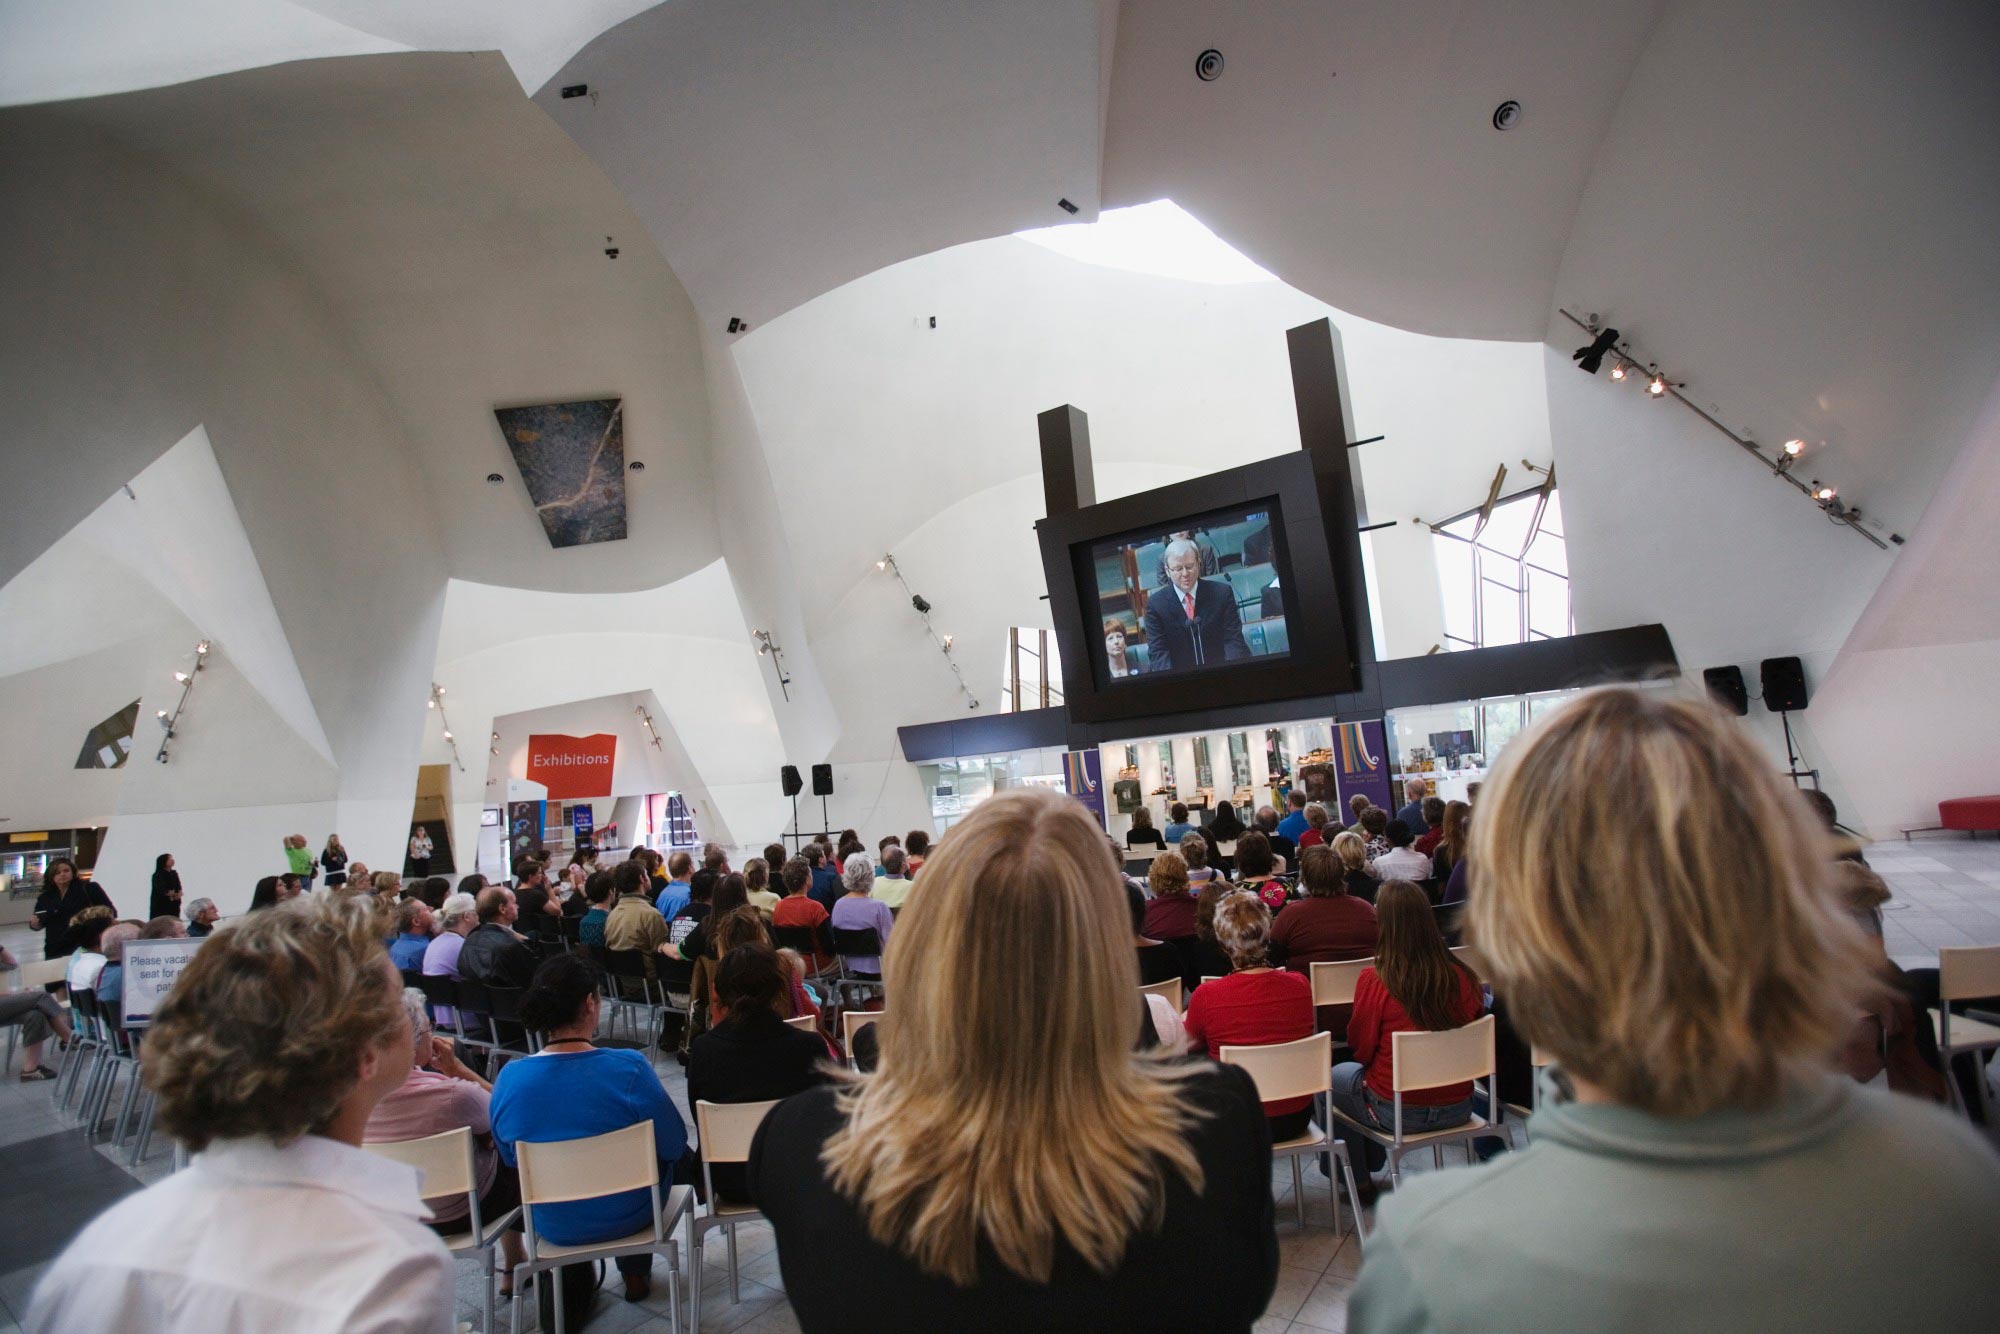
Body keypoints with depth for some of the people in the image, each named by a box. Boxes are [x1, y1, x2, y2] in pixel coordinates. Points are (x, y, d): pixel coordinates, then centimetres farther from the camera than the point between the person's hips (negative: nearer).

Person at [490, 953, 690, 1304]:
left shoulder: (509, 1077, -16)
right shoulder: (629, 1068, -26)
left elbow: (511, 1158, 2)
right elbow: (675, 1144, -14)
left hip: (551, 1225, 4)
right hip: (627, 1217, -3)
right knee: (664, 1156, 28)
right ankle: (635, 1272, 40)